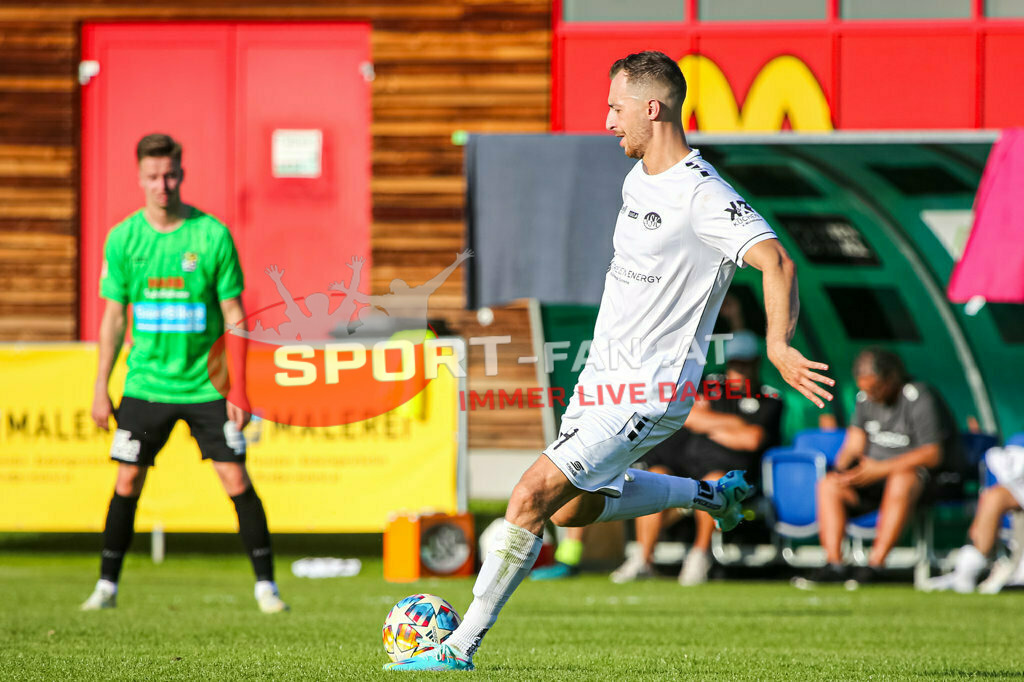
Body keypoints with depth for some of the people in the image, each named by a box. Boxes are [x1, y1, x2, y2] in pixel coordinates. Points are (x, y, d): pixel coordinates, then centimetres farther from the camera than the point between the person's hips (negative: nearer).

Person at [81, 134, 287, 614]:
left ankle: (265, 584, 3)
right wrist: (100, 389, 5)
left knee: (237, 480, -5)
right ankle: (107, 584, 13)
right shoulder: (123, 238, 0)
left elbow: (233, 313, -2)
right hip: (145, 386, 1)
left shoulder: (213, 235, -6)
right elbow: (114, 317, 7)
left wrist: (239, 387, -6)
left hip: (207, 387, -1)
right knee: (127, 483, 1)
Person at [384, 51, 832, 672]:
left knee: (533, 495, -16)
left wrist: (779, 347, -43)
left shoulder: (704, 196, -20)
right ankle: (711, 496, 36)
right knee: (574, 508, 21)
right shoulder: (638, 179, 9)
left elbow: (776, 261, -31)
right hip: (604, 375, 10)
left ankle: (463, 644, -10)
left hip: (648, 392, -10)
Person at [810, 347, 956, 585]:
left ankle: (875, 563, -41)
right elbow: (853, 446, 8)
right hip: (876, 474, 7)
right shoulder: (866, 399, 6)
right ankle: (834, 564, -24)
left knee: (900, 482, -41)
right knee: (828, 485, -16)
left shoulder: (921, 400, -16)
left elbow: (932, 454, -22)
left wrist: (880, 469, -25)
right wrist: (841, 472, -15)